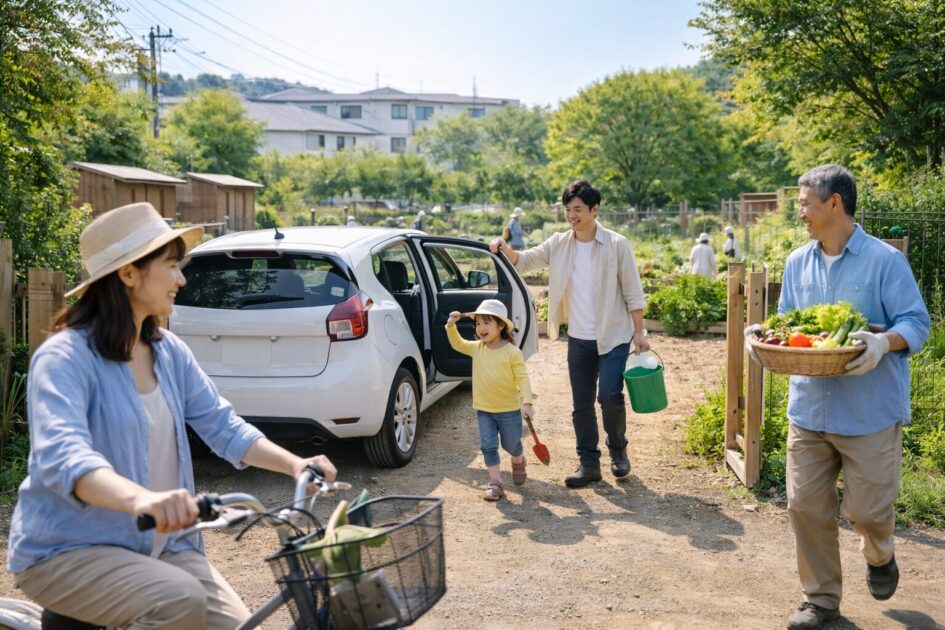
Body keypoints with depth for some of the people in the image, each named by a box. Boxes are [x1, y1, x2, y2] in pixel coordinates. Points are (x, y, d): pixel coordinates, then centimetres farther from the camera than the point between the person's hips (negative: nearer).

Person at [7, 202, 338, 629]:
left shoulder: (169, 352, 4)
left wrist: (294, 463, -13)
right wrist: (141, 498, -52)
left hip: (158, 544, 6)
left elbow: (222, 425, 3)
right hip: (66, 550, -6)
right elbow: (62, 456, -33)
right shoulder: (64, 358, -17)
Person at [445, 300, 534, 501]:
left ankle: (518, 462, 47)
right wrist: (451, 326, -1)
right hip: (484, 409, 4)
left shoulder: (512, 352, -16)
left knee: (511, 445, 14)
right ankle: (495, 483, 7)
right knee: (488, 446, 0)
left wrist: (527, 401, -27)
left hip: (509, 409, -3)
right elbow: (458, 344, 14)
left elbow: (522, 378, -17)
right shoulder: (477, 348, -1)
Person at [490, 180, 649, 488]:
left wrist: (639, 332, -7)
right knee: (581, 404, 7)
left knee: (610, 396, -13)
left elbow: (632, 292, -4)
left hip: (613, 336, -4)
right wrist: (505, 249, -22)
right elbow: (525, 260, 0)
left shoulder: (617, 245, -7)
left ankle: (618, 450, 14)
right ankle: (589, 463, 18)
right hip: (578, 338, 4)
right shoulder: (559, 244, 3)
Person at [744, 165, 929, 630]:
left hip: (870, 412, -4)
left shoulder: (885, 260, -9)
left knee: (866, 508, 4)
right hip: (808, 408, 5)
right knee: (806, 506, 6)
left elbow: (916, 323, -9)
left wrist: (884, 342, -29)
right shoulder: (797, 262, 8)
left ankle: (879, 557, 41)